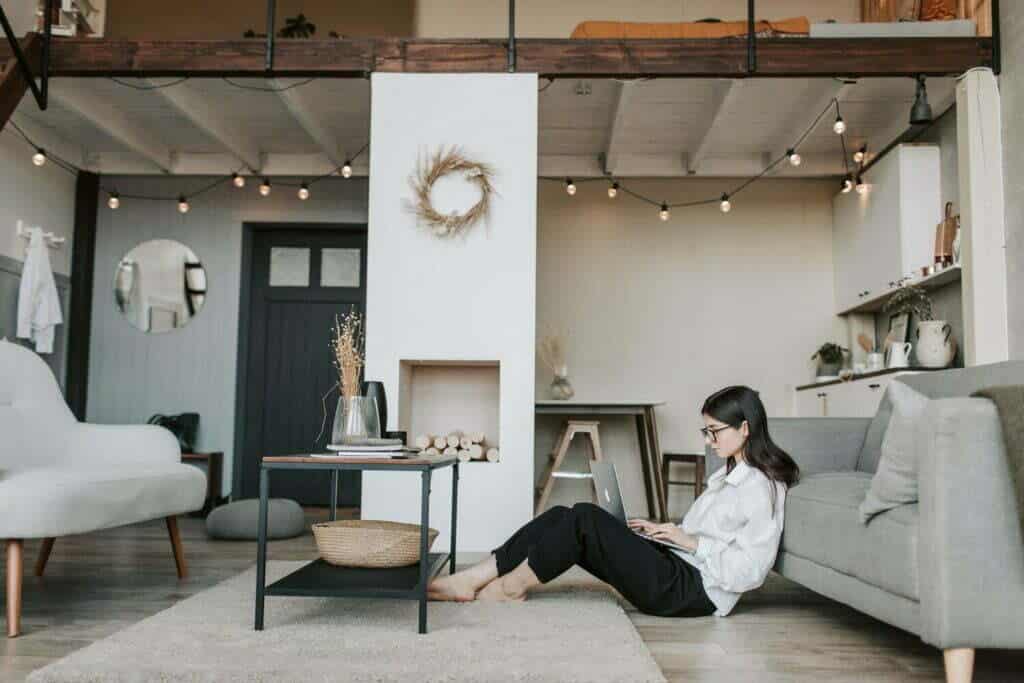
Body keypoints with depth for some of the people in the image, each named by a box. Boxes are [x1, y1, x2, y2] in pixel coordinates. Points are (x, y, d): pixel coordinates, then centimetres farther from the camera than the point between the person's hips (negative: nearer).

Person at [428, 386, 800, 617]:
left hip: (694, 590, -9)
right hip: (677, 568, 9)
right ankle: (469, 581, -8)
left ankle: (514, 585, -5)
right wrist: (666, 530, 8)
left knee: (584, 518, -21)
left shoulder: (763, 488, -11)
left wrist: (690, 541, -13)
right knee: (561, 516, -7)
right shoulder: (729, 474, 18)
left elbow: (748, 570, -18)